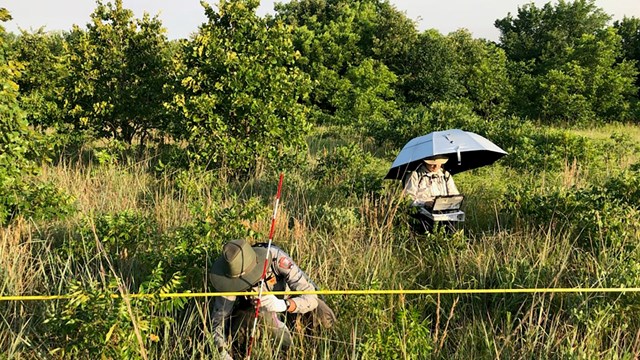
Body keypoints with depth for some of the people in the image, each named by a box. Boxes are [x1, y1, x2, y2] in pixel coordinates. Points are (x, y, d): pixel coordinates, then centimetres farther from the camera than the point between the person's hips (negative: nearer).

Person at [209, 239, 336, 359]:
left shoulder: (277, 258, -40)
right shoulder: (234, 273, -33)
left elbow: (311, 296, -40)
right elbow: (218, 317, -27)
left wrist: (283, 304, -59)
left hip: (286, 300, -1)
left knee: (325, 320, -16)